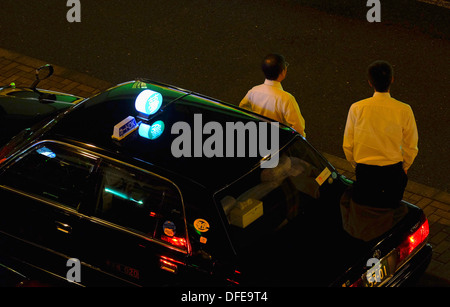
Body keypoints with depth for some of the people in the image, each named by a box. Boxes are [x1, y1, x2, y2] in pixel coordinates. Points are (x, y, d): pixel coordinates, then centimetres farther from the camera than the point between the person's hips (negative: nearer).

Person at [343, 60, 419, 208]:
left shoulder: (356, 109, -7)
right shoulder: (404, 111, -10)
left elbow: (347, 146, 2)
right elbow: (411, 147, 1)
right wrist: (404, 167, 20)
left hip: (364, 171, 1)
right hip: (393, 171, -1)